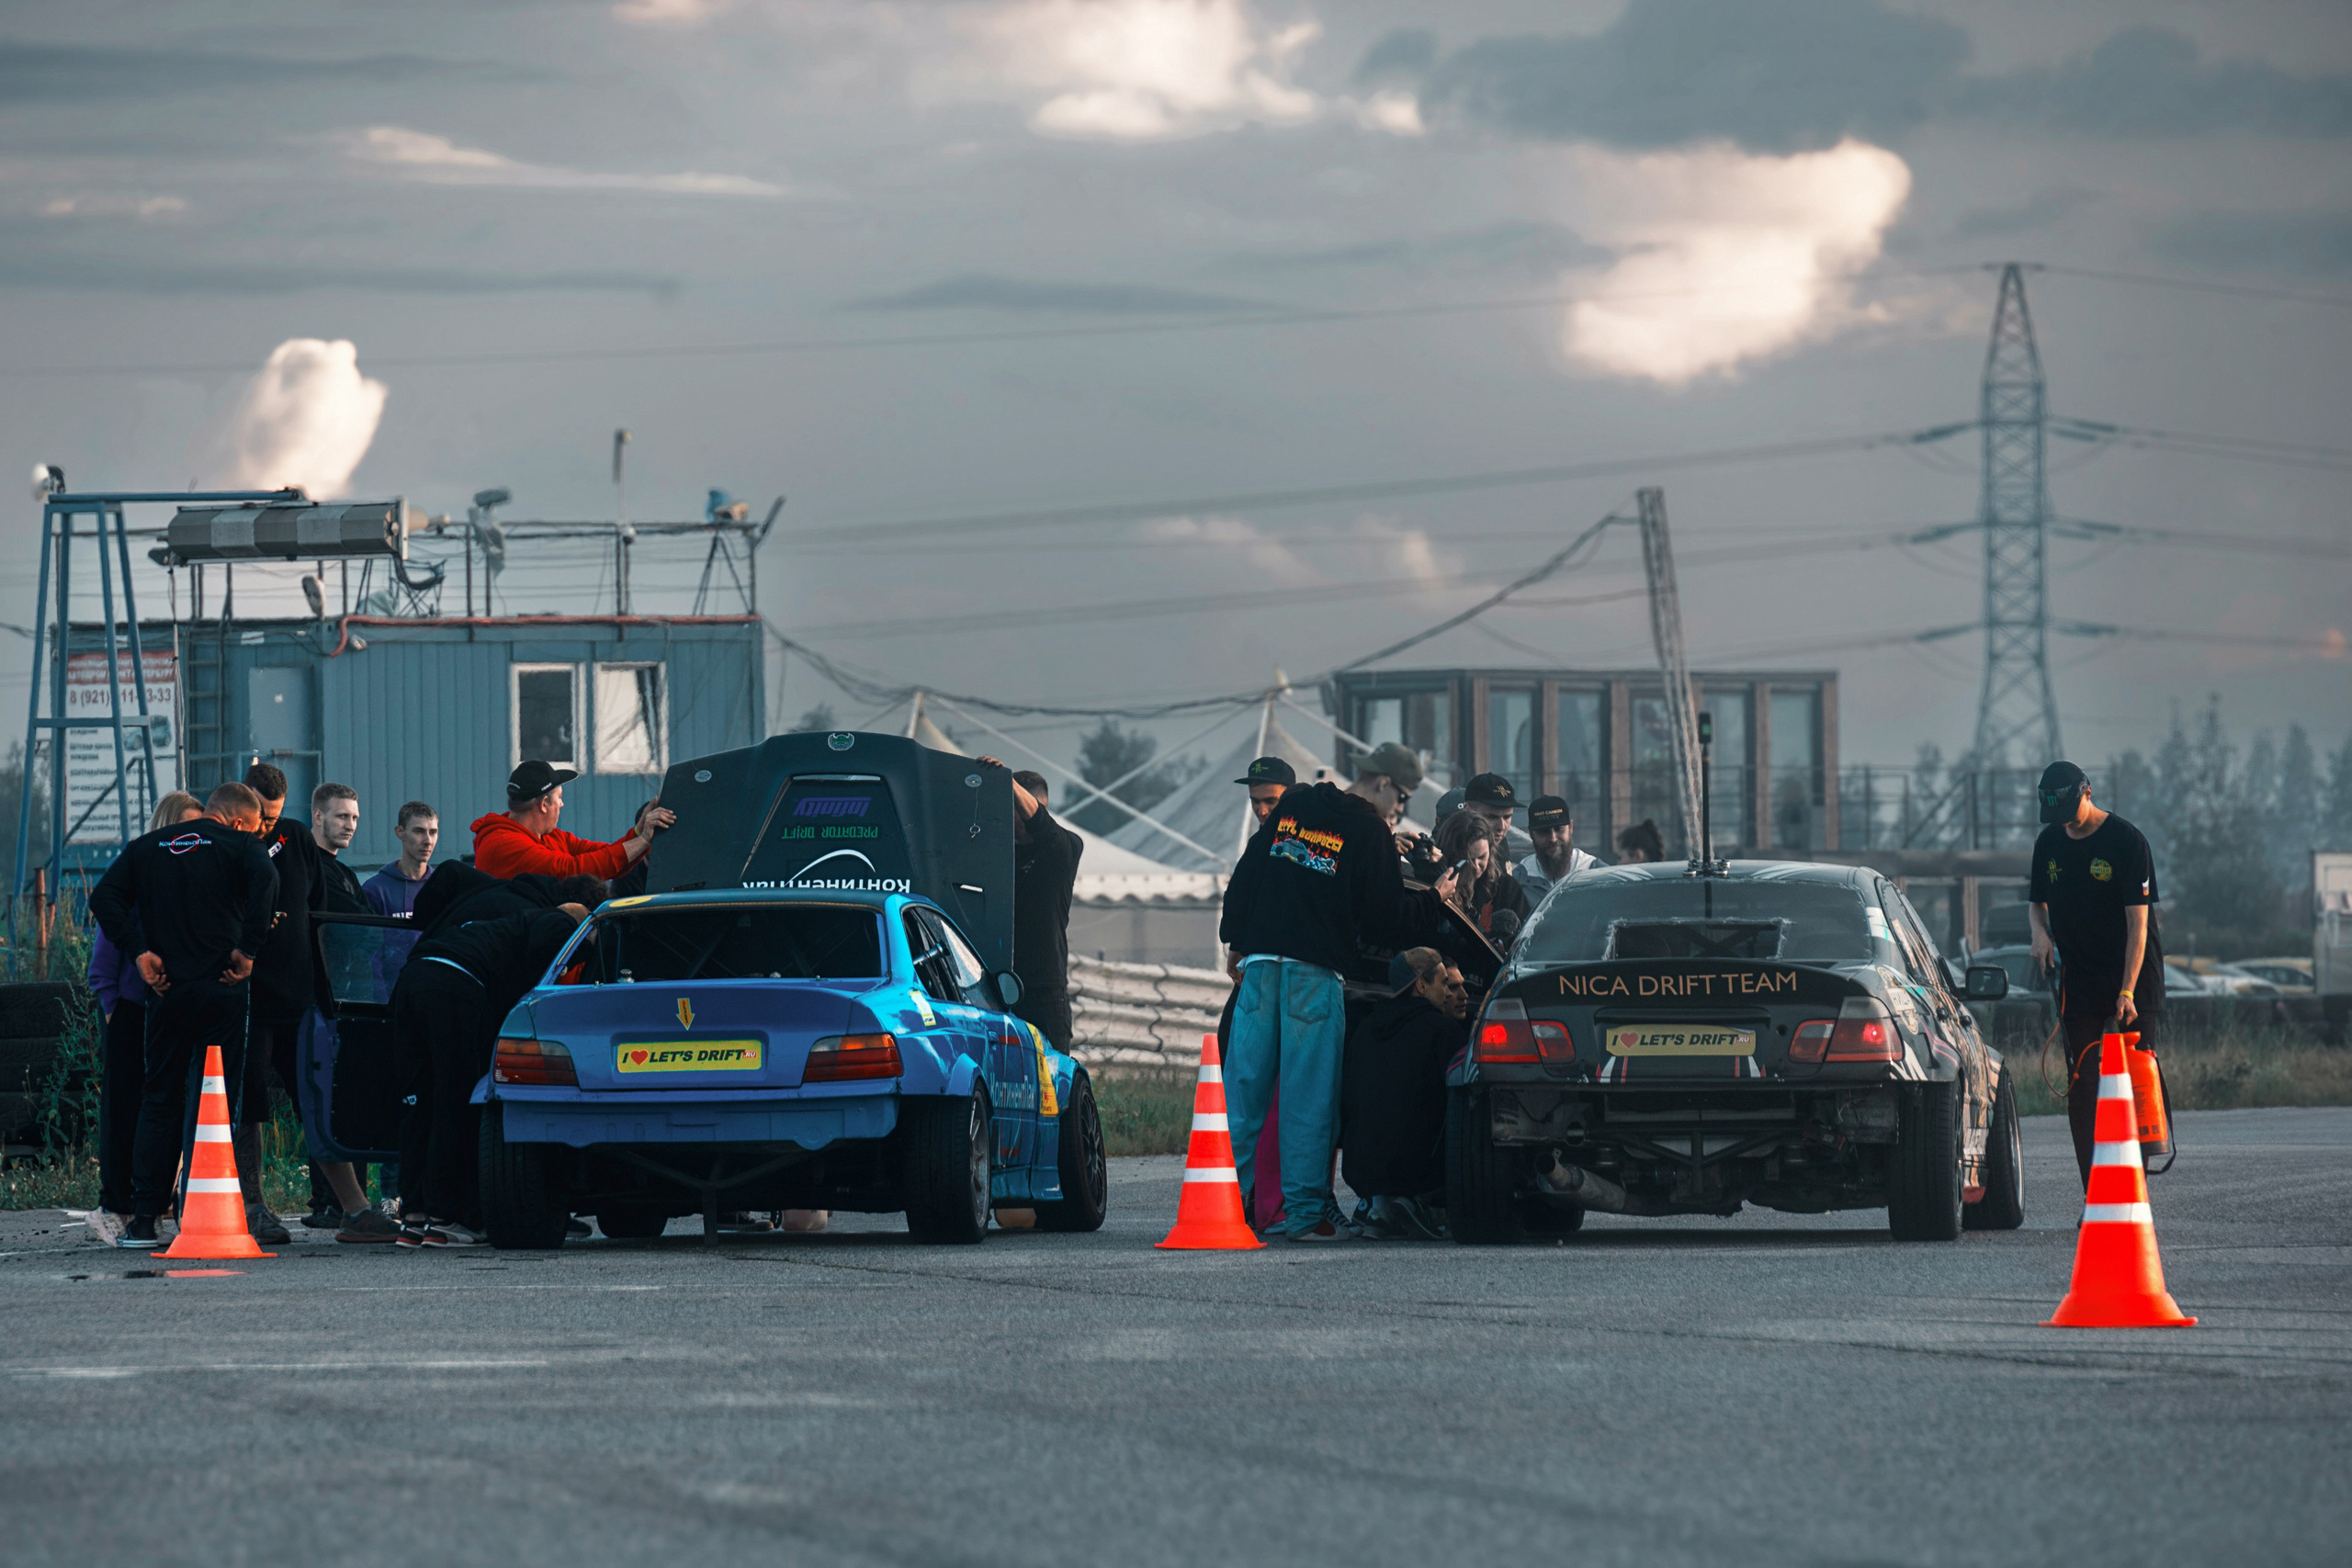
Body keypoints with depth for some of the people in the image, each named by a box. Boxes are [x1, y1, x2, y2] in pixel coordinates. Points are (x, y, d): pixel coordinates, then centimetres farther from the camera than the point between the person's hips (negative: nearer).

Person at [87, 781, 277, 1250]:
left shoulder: (146, 848, 14)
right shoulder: (239, 845, 1)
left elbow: (104, 897, 2)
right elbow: (265, 881, -19)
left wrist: (139, 951, 0)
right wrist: (247, 949, -13)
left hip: (167, 990, 3)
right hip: (222, 990, -3)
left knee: (159, 1101, 10)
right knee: (219, 1101, 3)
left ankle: (144, 1217, 4)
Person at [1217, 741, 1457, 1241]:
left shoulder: (1290, 809, 13)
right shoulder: (1370, 833, -5)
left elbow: (1243, 879, 16)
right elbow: (1387, 919, -5)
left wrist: (1236, 943, 21)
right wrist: (1434, 902, 10)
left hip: (1260, 962, 5)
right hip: (1315, 974, -5)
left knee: (1245, 1087, 7)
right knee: (1309, 1096, 0)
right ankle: (1305, 1211, 0)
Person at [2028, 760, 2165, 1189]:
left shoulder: (2126, 841, -11)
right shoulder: (2050, 844, 6)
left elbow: (2138, 922, -15)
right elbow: (2036, 902, 22)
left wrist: (2127, 992, -23)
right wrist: (2040, 932, -3)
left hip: (2133, 979, -5)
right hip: (2079, 984, 5)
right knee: (2082, 1088, -2)